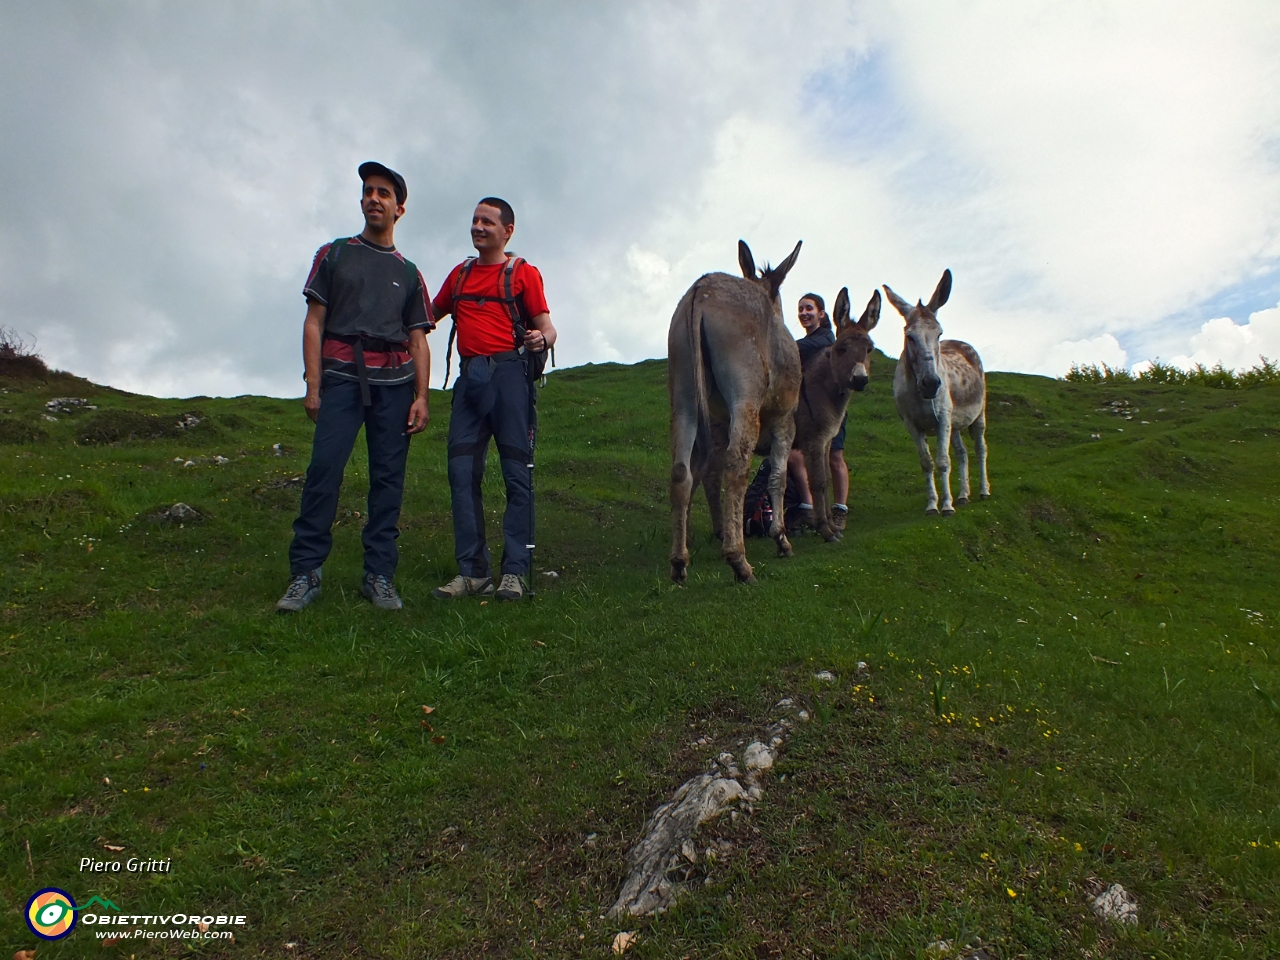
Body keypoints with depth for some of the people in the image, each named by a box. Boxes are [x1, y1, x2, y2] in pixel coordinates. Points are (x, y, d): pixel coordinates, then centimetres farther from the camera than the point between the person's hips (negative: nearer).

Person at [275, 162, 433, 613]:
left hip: (394, 381, 2)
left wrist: (421, 397, 1)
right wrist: (312, 386, -4)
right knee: (324, 469, -14)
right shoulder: (334, 254, 17)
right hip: (341, 375, -2)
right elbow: (314, 322, 8)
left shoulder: (408, 273, 21)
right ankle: (305, 573, -9)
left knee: (388, 477, -2)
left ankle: (380, 576, 2)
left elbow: (418, 340, 14)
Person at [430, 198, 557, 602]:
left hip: (508, 373, -5)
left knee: (517, 473, -5)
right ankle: (472, 571, 3)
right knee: (462, 471, -2)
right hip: (469, 376, 5)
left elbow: (547, 328, 2)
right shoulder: (460, 273, 23)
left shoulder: (523, 273, 8)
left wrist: (541, 339, -20)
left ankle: (515, 572, -2)